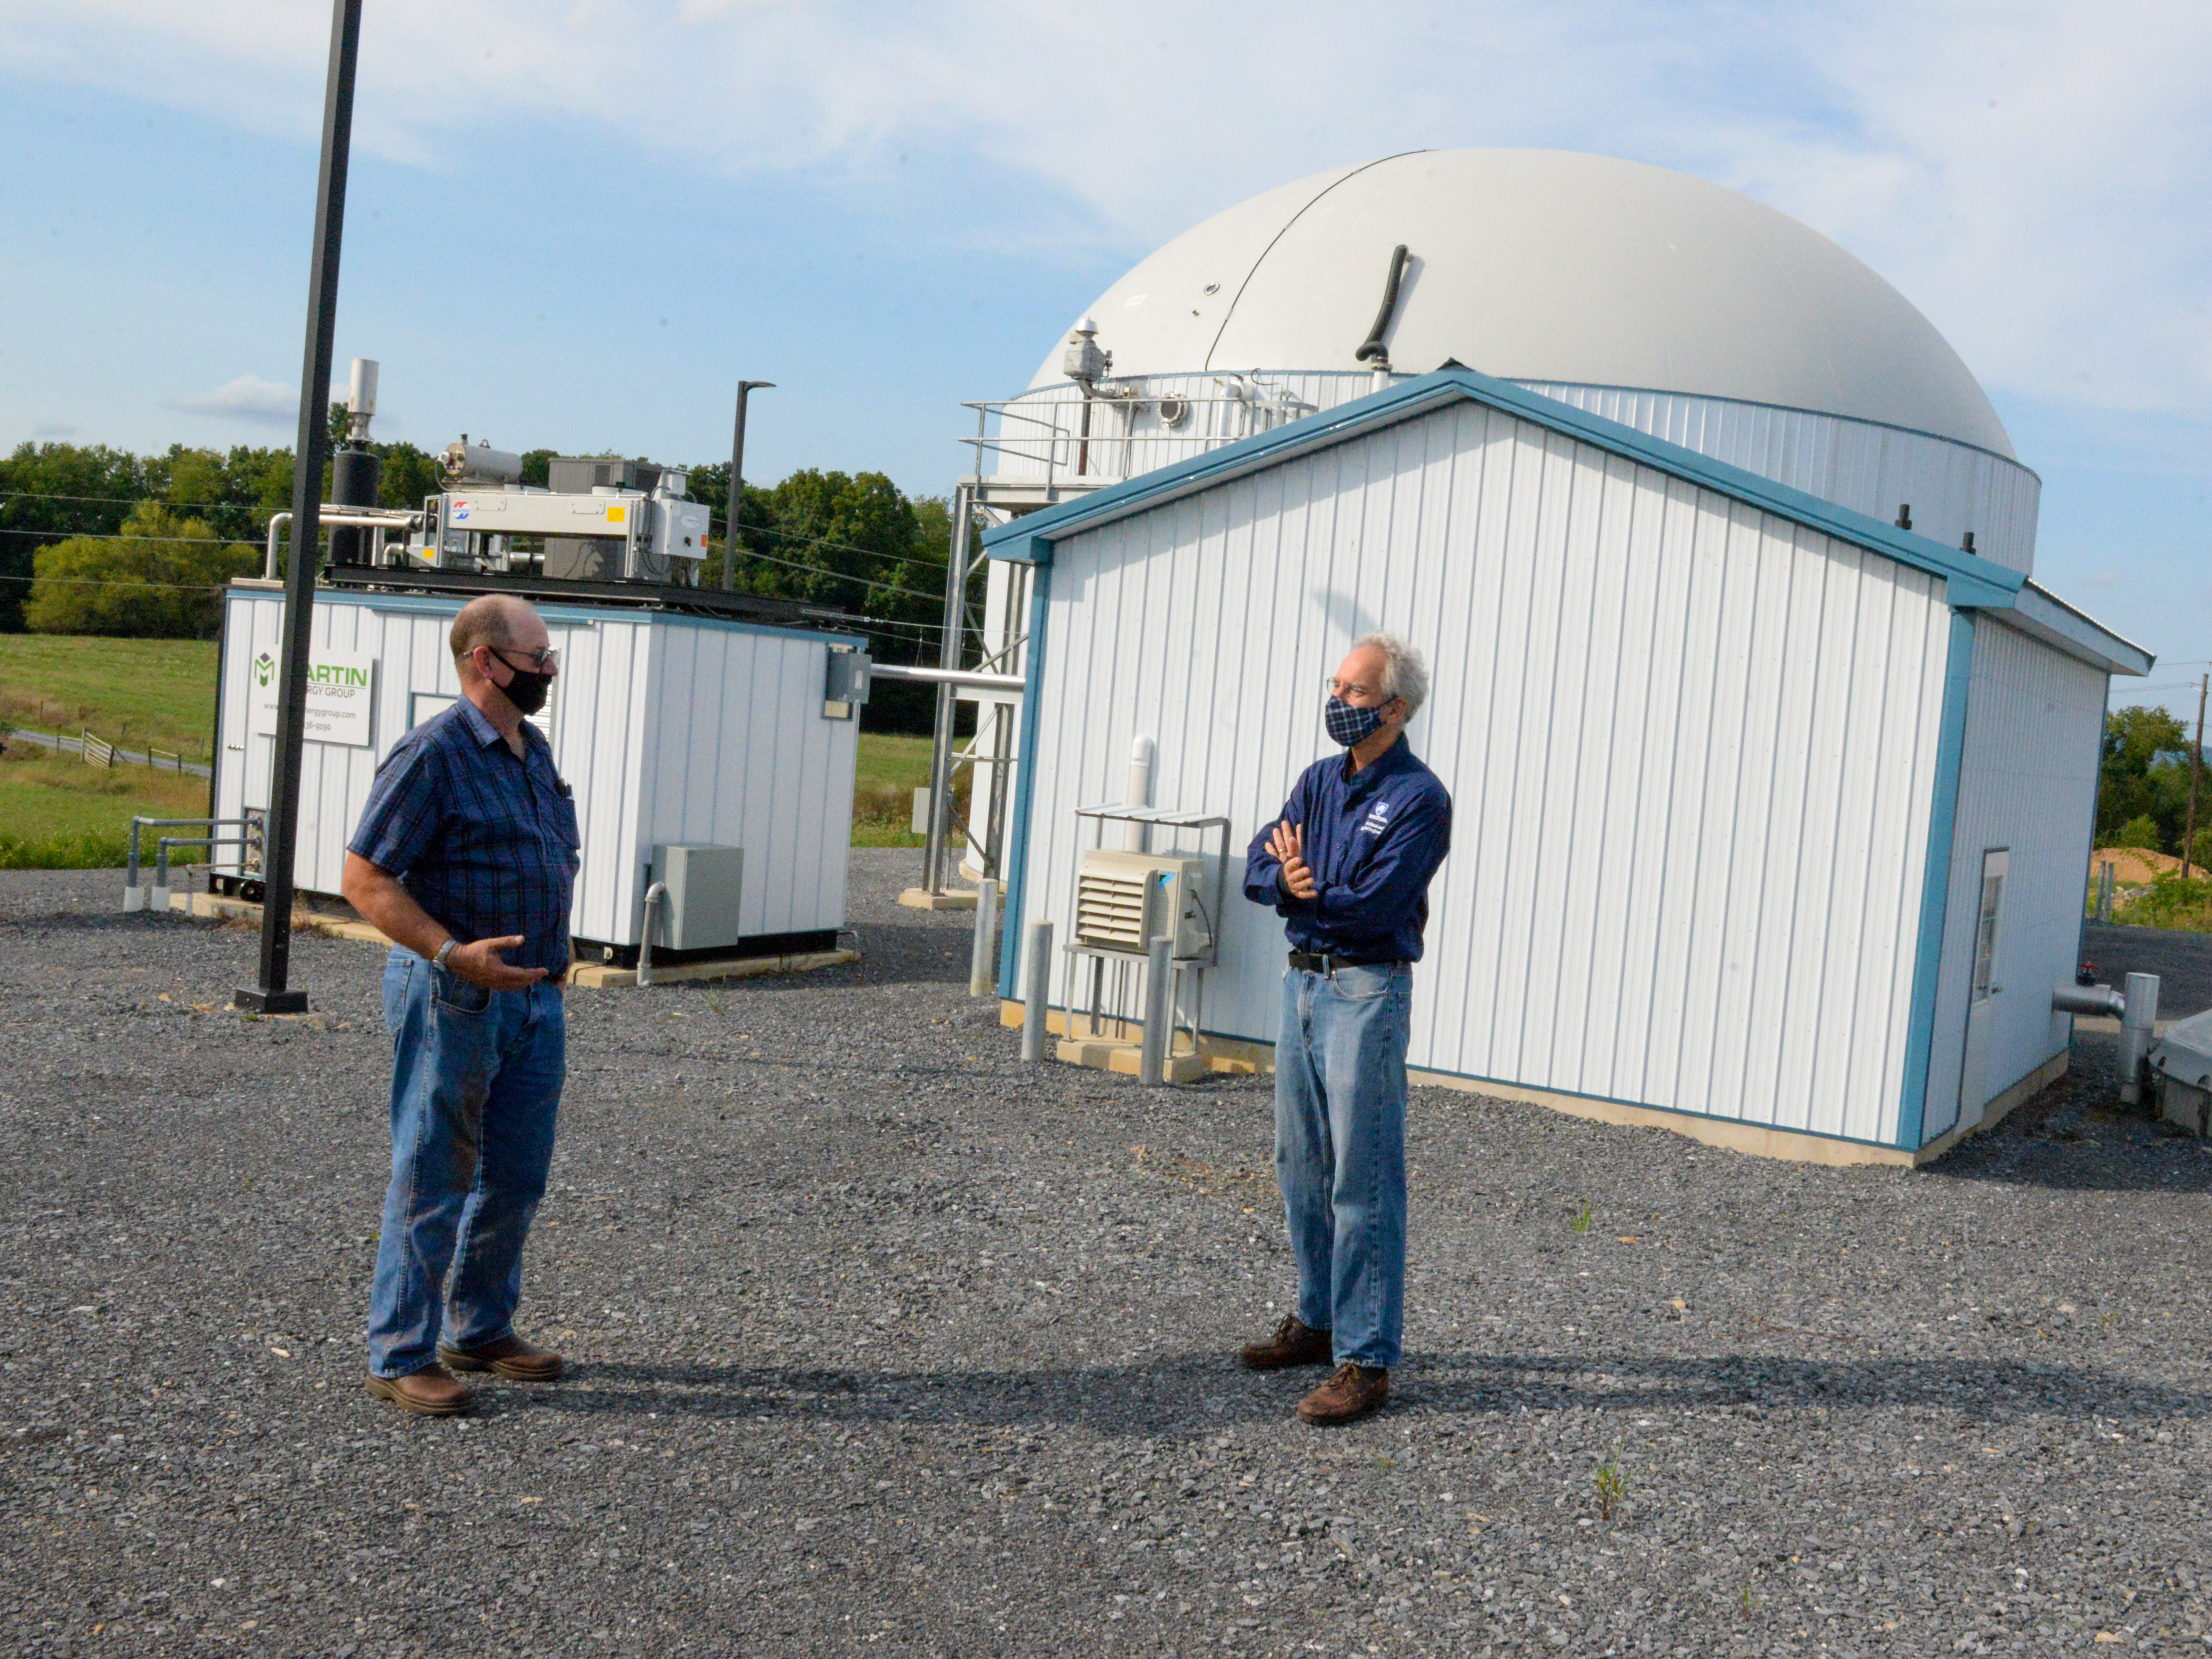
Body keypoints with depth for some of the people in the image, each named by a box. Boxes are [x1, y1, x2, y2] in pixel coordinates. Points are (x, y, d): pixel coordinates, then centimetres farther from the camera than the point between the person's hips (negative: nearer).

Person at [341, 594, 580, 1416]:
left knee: (517, 1177, 13)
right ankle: (401, 1356, 11)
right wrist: (454, 954, -26)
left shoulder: (533, 749, 13)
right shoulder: (433, 753, -14)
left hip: (534, 992, 8)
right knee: (433, 1181, 0)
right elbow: (365, 879, -17)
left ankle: (481, 1330, 29)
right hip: (455, 997, -8)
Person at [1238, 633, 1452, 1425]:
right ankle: (1318, 1320, 29)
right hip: (1304, 979, 8)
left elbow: (1374, 905, -19)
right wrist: (1287, 880, -17)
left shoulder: (1418, 798, -10)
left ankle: (1365, 1360, -1)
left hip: (1367, 991, -8)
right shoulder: (1320, 781, 12)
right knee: (1301, 1166, 15)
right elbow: (1259, 865, 3)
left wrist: (1305, 892, -10)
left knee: (1362, 1178, -6)